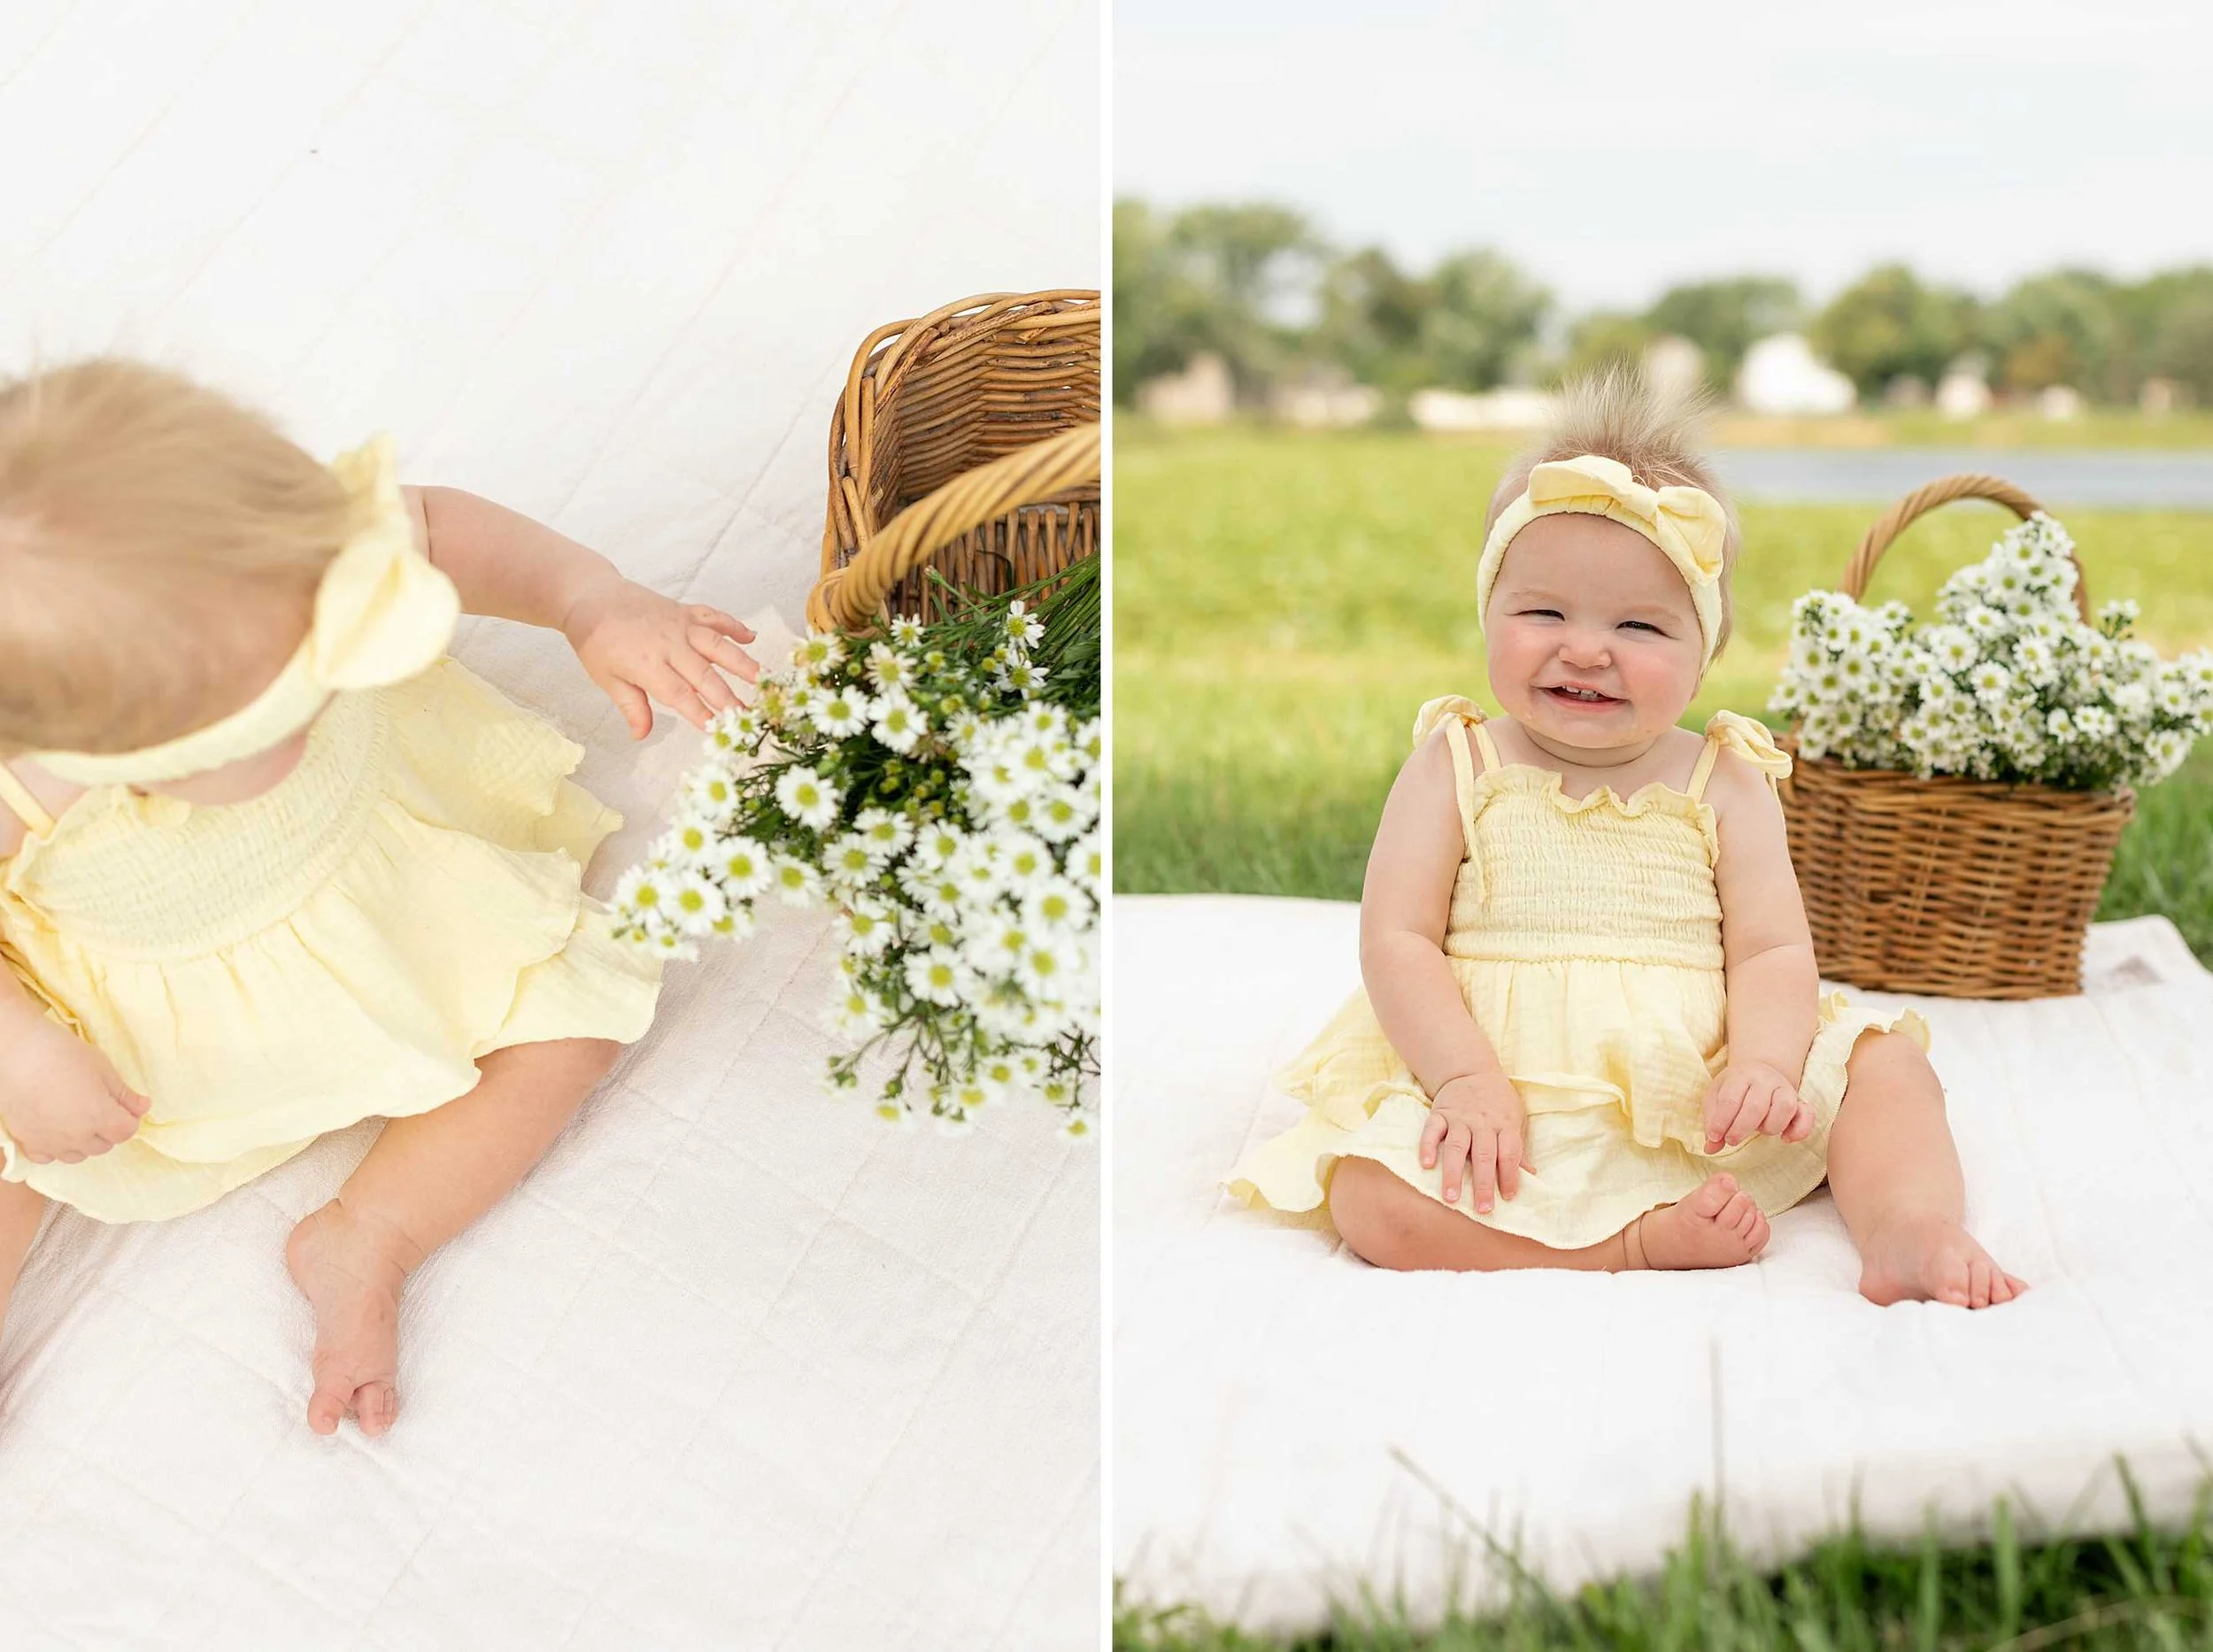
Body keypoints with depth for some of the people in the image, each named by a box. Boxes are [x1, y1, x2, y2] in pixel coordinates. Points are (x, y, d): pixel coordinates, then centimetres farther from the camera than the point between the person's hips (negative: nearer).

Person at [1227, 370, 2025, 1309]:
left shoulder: (1722, 782, 7)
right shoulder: (1457, 766, 3)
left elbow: (1772, 951, 0)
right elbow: (1396, 939, -4)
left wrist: (1764, 1066, -21)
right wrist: (1468, 1080, -19)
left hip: (1701, 1111, 2)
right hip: (1509, 1109, -2)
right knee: (1372, 1200, -29)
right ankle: (1643, 1241, -27)